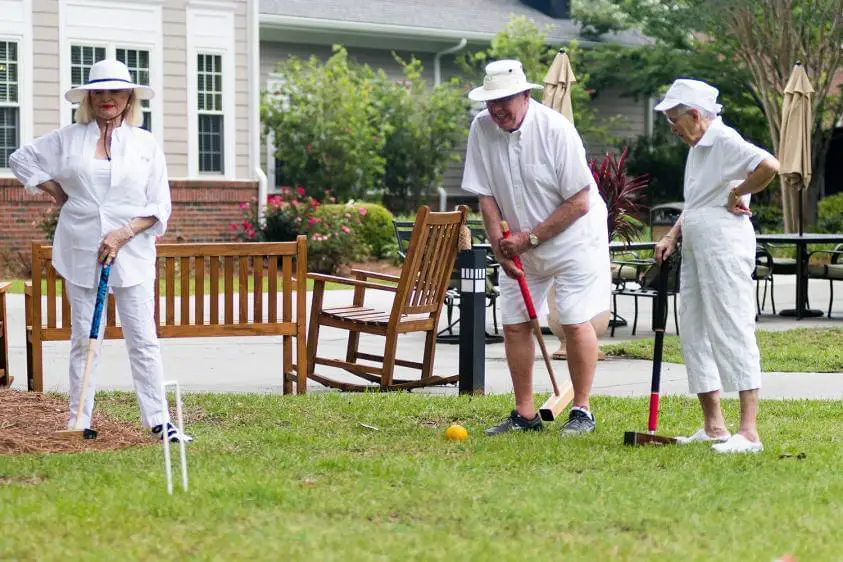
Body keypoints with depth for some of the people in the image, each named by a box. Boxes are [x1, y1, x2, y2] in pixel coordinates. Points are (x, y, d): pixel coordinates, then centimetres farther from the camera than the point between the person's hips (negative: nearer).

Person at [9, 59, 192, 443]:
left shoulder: (145, 144, 4)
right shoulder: (68, 139, 6)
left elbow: (160, 206, 2)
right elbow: (21, 159, 17)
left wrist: (124, 234, -12)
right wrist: (58, 193, 8)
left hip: (132, 252, -1)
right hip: (81, 252, 1)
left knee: (143, 340, -2)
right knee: (84, 339, 4)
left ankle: (157, 420, 2)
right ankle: (78, 421, 8)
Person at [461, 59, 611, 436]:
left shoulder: (556, 129, -22)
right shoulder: (481, 129, -8)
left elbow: (579, 203, -20)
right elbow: (485, 195, -1)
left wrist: (530, 238, -18)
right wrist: (499, 244, -13)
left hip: (573, 238, -5)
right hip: (520, 243, 5)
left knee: (575, 322, -8)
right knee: (514, 324, 2)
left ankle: (581, 411, 5)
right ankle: (524, 415, 11)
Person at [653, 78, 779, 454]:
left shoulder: (725, 141, -13)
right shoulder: (698, 148, 18)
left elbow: (769, 166, -30)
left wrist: (738, 194, -15)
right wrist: (672, 236, 16)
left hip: (725, 250, -11)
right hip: (695, 252, 11)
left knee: (732, 332, -11)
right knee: (695, 334, 11)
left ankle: (749, 432, -12)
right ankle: (713, 427, 17)